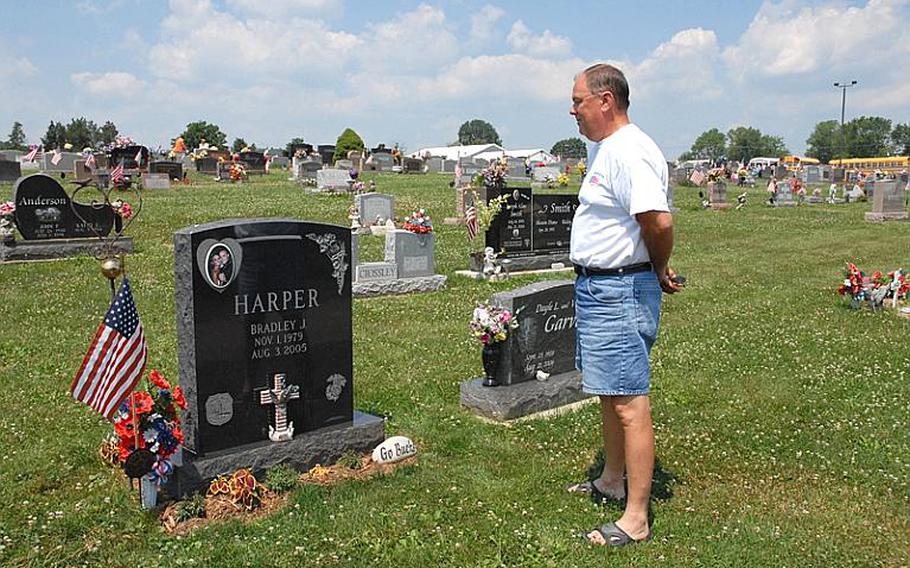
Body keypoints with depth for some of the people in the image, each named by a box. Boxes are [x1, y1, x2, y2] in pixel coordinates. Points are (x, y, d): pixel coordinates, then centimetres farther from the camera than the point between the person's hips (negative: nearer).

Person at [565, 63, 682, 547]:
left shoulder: (630, 152, -19)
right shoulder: (602, 148, 15)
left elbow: (659, 220, -30)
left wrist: (659, 270, -12)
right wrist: (657, 271, 15)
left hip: (619, 291, -11)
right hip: (596, 287, 11)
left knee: (630, 402, -5)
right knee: (609, 395, 21)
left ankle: (636, 519, 4)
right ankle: (612, 482, 38)